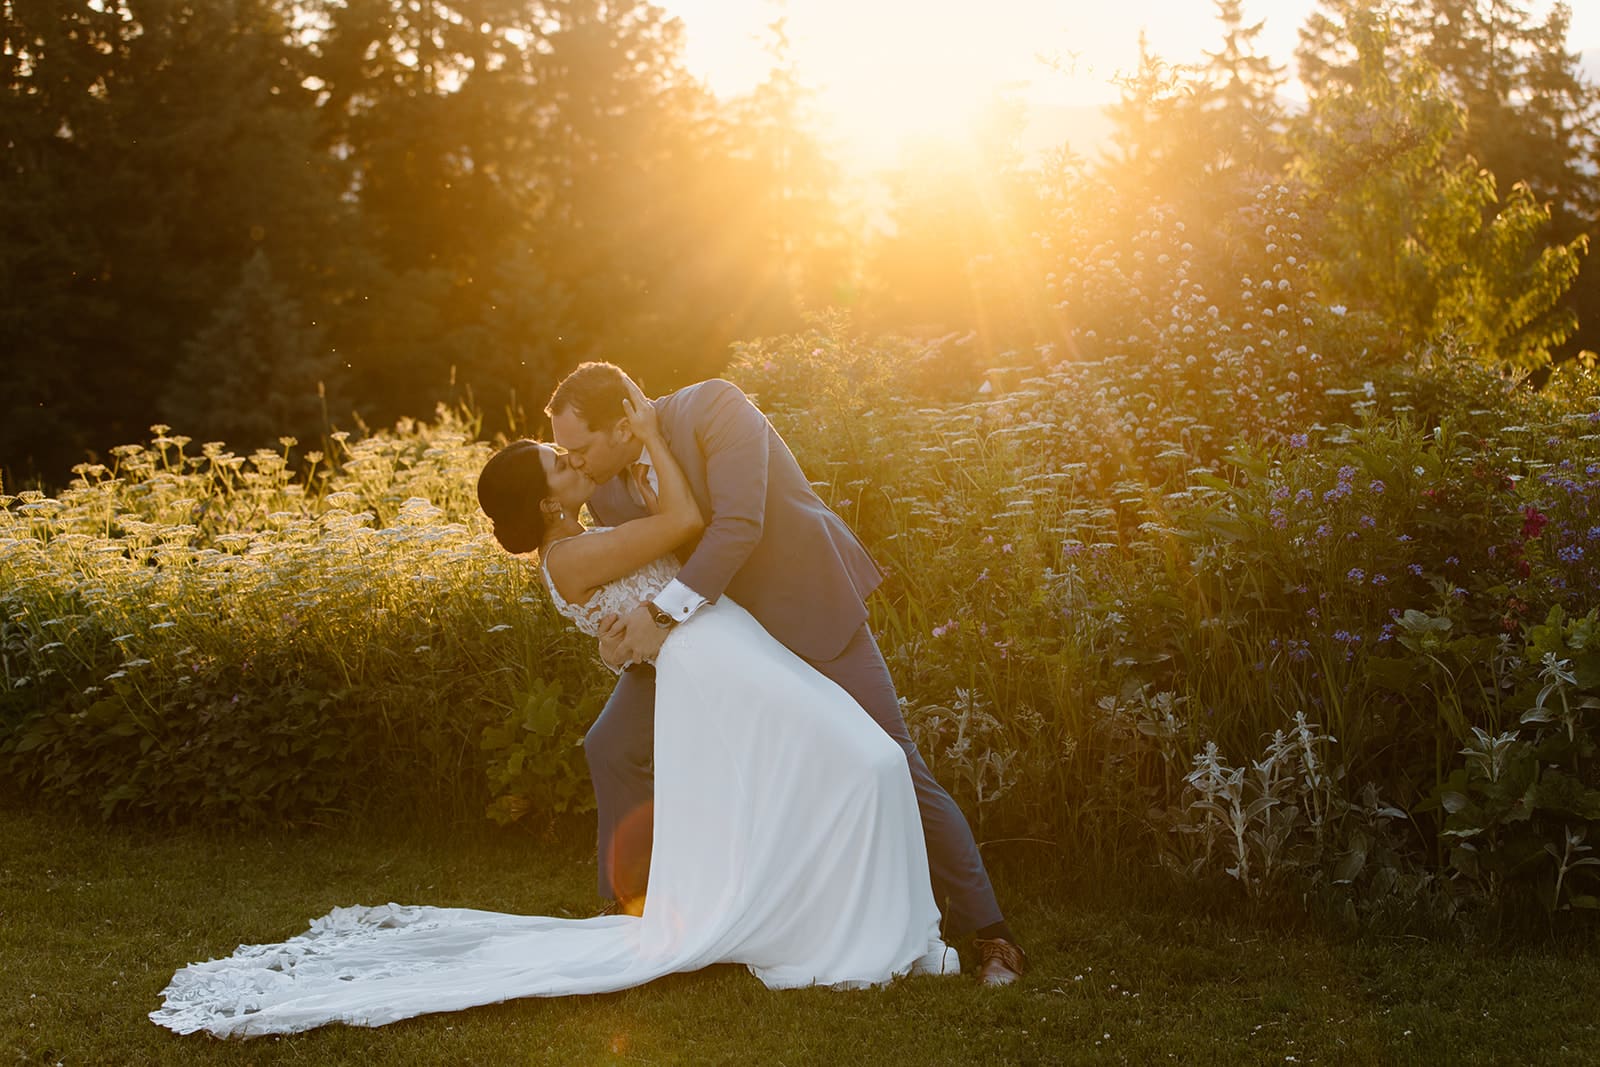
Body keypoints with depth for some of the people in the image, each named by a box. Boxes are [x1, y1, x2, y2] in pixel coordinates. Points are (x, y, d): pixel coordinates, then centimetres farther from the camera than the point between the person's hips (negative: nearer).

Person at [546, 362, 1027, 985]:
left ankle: (988, 932, 6)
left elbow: (738, 525, -34)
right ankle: (630, 909, 18)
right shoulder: (608, 494, -6)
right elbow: (635, 593, 2)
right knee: (612, 747, 1)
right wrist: (625, 643, -21)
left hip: (808, 611, -6)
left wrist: (663, 612, -36)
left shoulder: (713, 408, -25)